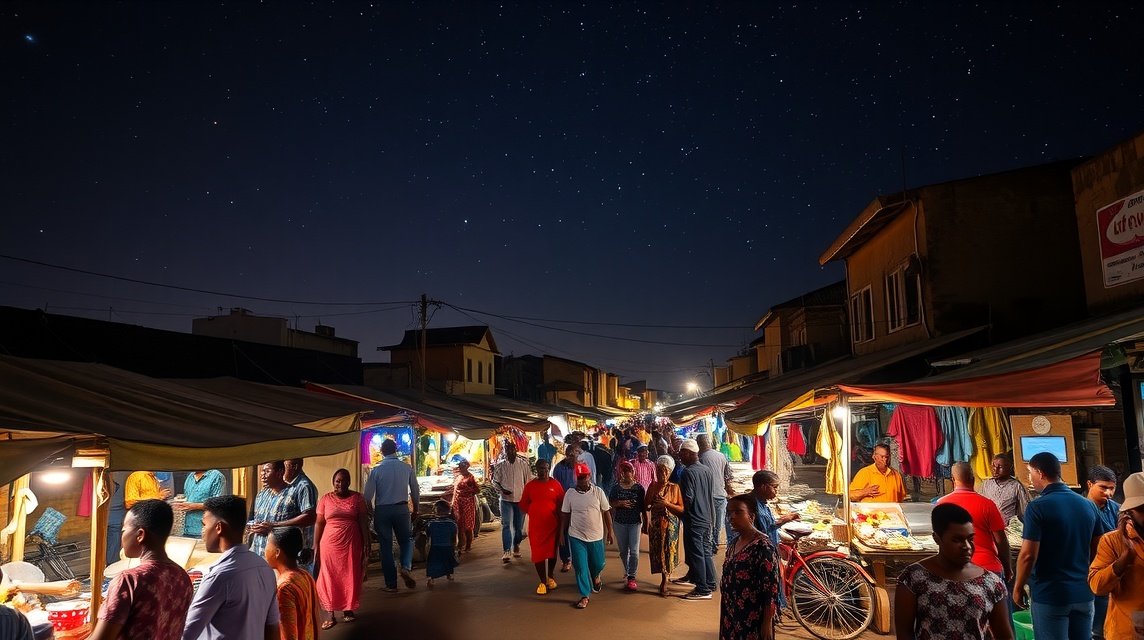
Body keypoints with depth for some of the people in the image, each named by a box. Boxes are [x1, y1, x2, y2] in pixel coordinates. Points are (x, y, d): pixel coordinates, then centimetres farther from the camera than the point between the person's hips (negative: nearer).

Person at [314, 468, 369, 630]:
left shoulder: (357, 498, 0)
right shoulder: (325, 499, 2)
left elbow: (364, 522, 0)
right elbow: (318, 524, 2)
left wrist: (367, 545, -5)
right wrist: (316, 548, -2)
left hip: (351, 544, 0)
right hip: (330, 544, 0)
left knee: (350, 577, 7)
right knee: (330, 579, 3)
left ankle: (348, 610, 21)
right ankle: (331, 615, 11)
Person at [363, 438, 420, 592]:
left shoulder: (376, 470, -5)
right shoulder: (407, 468, -2)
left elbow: (368, 495, -6)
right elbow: (416, 491, 4)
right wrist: (415, 510, 18)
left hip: (382, 510, 0)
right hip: (402, 509, 1)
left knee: (386, 546, 9)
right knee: (406, 540, 17)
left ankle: (391, 584, 12)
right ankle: (406, 567, -11)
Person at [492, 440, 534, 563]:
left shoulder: (523, 464, -3)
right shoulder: (500, 465, -1)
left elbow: (529, 481, 2)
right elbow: (495, 481, 6)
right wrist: (502, 490, -12)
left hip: (521, 499, 1)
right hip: (506, 499, -1)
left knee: (519, 525, 10)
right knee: (506, 525, -10)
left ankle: (516, 545, 32)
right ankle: (507, 551, -12)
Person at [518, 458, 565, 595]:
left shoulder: (555, 484, -2)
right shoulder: (530, 485, 0)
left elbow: (562, 503, 5)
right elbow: (523, 505, 8)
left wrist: (558, 517, 0)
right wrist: (533, 512, -1)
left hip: (553, 524, 0)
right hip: (535, 525, 0)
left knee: (552, 551, 12)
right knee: (538, 553, 1)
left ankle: (550, 577, 33)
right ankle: (542, 582, 14)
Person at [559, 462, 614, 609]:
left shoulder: (598, 492, -7)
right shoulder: (570, 494, -6)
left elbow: (606, 513, 0)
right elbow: (565, 515, 2)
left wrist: (610, 531, 2)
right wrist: (562, 533, 3)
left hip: (596, 536, 0)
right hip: (576, 536, 0)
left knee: (598, 564, 13)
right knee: (580, 567, 1)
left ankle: (595, 576, 48)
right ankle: (585, 596, 16)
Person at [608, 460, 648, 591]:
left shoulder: (639, 487, -5)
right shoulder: (616, 487, -1)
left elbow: (643, 507, 0)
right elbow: (609, 503, 0)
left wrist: (646, 522, 2)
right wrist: (620, 503, -19)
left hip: (635, 522, -2)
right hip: (619, 523, 2)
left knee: (634, 551, -6)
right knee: (623, 551, 13)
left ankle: (631, 577, 1)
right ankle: (627, 572, 33)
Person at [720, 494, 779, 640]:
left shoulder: (762, 546, -19)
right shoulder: (733, 543, 6)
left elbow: (771, 587, -19)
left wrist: (767, 623, -18)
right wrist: (726, 616, 17)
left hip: (753, 621, -7)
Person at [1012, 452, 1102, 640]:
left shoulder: (1037, 507, -16)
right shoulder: (1088, 505, 4)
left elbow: (1028, 555, -18)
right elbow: (1097, 550, 12)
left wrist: (1018, 587, -5)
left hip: (1050, 594, -6)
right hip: (1084, 592, 6)